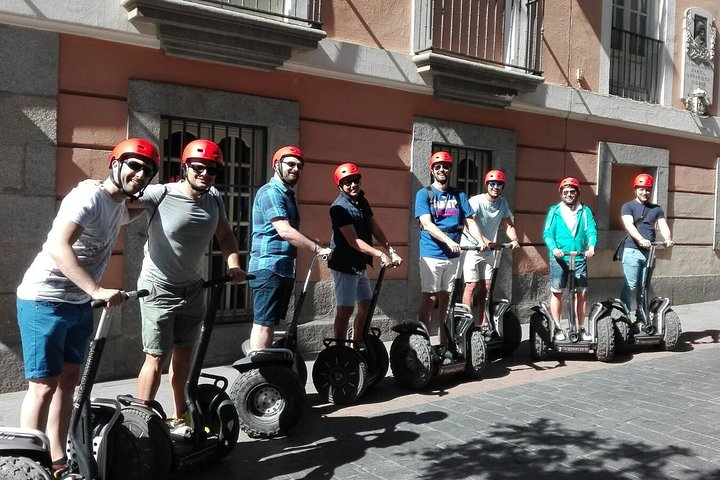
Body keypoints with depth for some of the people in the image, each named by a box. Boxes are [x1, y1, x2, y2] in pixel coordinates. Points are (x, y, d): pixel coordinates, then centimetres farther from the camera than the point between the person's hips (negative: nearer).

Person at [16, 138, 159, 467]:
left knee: (69, 381, 12)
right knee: (44, 386, -5)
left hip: (79, 304, 9)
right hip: (44, 301, -9)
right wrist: (97, 290, -40)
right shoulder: (89, 196, -18)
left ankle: (58, 461, 23)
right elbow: (59, 247, -32)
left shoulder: (119, 206, 10)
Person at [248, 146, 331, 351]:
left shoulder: (288, 194, 19)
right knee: (263, 322, -9)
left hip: (284, 269, 10)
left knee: (271, 322, 12)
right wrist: (318, 249, -20)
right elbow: (284, 231, -22)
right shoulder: (270, 192, -12)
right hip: (269, 268, -10)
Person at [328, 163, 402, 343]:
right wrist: (381, 255, -29)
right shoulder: (339, 207, -18)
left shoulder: (362, 202, 9)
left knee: (366, 305, 13)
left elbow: (375, 229, 6)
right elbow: (353, 241, -24)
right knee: (345, 309, -4)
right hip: (344, 265, -9)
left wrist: (391, 251, -6)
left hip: (359, 265, 9)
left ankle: (357, 346, 24)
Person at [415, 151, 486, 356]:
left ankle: (444, 344, 19)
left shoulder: (459, 195, 11)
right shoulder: (424, 194, -2)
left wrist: (480, 240, -15)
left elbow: (470, 221, 4)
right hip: (431, 255, -4)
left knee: (445, 299, 11)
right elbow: (427, 224, -13)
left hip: (453, 255, 4)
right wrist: (449, 241, -26)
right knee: (429, 298, -4)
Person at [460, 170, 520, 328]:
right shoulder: (476, 201, -17)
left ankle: (482, 323, 12)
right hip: (472, 248, -6)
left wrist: (515, 240, -15)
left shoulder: (502, 202, 2)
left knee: (486, 286, 5)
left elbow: (508, 224, 5)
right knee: (472, 285, -11)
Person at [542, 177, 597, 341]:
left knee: (582, 293, 5)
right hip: (559, 258, -1)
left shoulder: (585, 211, 8)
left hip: (580, 259, 2)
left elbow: (591, 231, -2)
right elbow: (547, 233, -4)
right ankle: (557, 328, 16)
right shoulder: (554, 211, 3)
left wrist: (591, 246, -21)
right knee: (557, 293, 4)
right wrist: (554, 248, -22)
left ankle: (581, 328, 17)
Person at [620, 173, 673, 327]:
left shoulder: (657, 209, 16)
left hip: (649, 252, 4)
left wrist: (668, 238, -20)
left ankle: (640, 319, 14)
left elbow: (663, 225, 2)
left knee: (644, 287, 8)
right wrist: (641, 239, -31)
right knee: (630, 286, -9)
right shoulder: (628, 206, 3)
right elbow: (629, 225, -13)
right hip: (632, 251, -4)